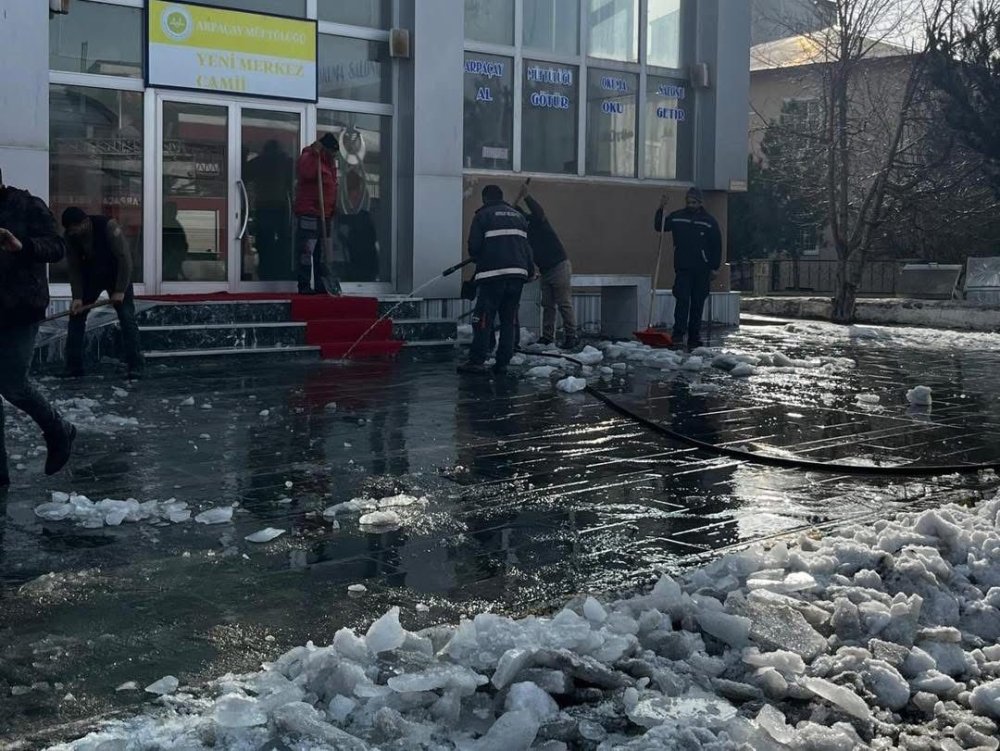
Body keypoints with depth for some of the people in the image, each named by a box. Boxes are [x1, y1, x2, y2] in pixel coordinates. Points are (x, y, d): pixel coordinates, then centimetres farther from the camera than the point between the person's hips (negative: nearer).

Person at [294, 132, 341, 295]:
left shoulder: (329, 162, 19)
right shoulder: (308, 157, -8)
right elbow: (306, 173, -30)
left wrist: (332, 210, 20)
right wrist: (315, 154, -28)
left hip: (325, 215, 9)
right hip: (309, 215, -9)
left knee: (321, 252, 12)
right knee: (307, 252, -9)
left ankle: (320, 285, 17)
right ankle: (304, 286, -9)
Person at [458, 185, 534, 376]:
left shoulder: (483, 215, 1)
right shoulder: (518, 216, 18)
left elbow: (474, 247, -4)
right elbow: (527, 247, 15)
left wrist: (479, 259, 16)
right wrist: (529, 270, 20)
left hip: (493, 275, -5)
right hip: (518, 274, 5)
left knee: (483, 319, -3)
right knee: (509, 320, 8)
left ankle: (477, 361, -6)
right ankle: (503, 362, 6)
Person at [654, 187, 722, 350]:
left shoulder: (709, 221, 3)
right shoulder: (677, 217, 6)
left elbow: (716, 245, 5)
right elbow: (660, 226, 11)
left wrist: (715, 267, 0)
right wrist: (661, 210, -5)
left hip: (702, 270, 0)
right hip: (682, 268, 0)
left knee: (698, 304, 5)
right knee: (682, 300, -12)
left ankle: (694, 338, 11)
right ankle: (678, 334, -15)